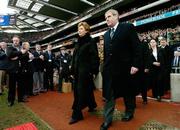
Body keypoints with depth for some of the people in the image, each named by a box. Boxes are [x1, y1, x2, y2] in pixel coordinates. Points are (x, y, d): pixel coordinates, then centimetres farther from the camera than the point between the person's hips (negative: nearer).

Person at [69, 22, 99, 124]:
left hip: (86, 70, -7)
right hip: (78, 70, 7)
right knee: (87, 89, 16)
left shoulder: (91, 41, -6)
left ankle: (77, 114, 5)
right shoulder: (78, 43, 15)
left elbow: (94, 57, -13)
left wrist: (93, 71, -18)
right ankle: (92, 105, 36)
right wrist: (73, 70, 15)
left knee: (81, 91, -4)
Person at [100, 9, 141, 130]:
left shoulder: (128, 27, -1)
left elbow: (136, 47, -7)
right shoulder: (106, 34, 16)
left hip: (125, 67, -4)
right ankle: (107, 120, 16)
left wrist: (135, 64, -14)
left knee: (128, 92, 14)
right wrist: (105, 66, 12)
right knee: (109, 95, 5)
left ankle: (129, 112, 37)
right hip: (110, 69, 5)